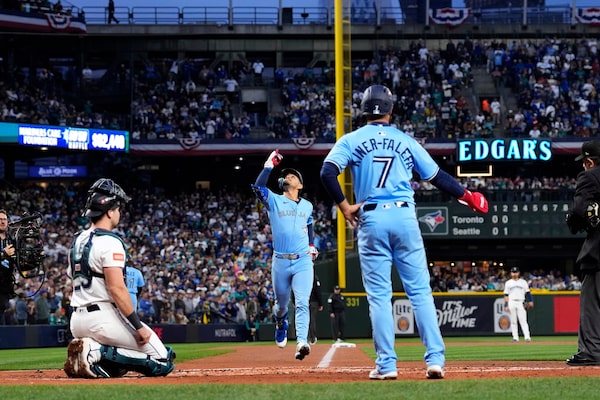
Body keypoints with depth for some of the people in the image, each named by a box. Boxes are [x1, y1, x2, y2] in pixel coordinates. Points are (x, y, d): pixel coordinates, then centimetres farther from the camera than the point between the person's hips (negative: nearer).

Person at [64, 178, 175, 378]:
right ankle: (98, 353, -18)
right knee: (162, 361, -7)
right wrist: (139, 327, -18)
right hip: (103, 318, -9)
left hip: (77, 322, 9)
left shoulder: (77, 240, 16)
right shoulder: (109, 242, -12)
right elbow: (117, 289, -20)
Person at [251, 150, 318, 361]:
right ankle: (281, 324, 45)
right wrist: (269, 165, -14)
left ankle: (301, 342, -26)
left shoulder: (307, 205, 12)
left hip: (303, 261, 0)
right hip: (280, 261, 0)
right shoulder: (274, 201, 2)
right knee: (281, 303, 11)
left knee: (302, 302, -15)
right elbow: (258, 187, -17)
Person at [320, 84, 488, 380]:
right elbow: (437, 176, 15)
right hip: (405, 217, 1)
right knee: (420, 292, 3)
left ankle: (386, 364, -1)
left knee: (379, 296, 3)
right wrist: (466, 196, 27)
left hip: (371, 220, -1)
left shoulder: (351, 141, 5)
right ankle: (435, 359, -4)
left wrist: (344, 206, -1)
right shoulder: (406, 141, 10)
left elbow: (327, 172, -10)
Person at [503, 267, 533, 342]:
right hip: (511, 303, 1)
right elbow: (506, 295, 8)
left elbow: (527, 292, 9)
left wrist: (530, 301, -4)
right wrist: (506, 305, -2)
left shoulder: (523, 282, 12)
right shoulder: (508, 283, 11)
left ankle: (527, 337, -16)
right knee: (513, 321, 1)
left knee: (523, 320, -10)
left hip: (520, 303, -1)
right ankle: (515, 337, 4)